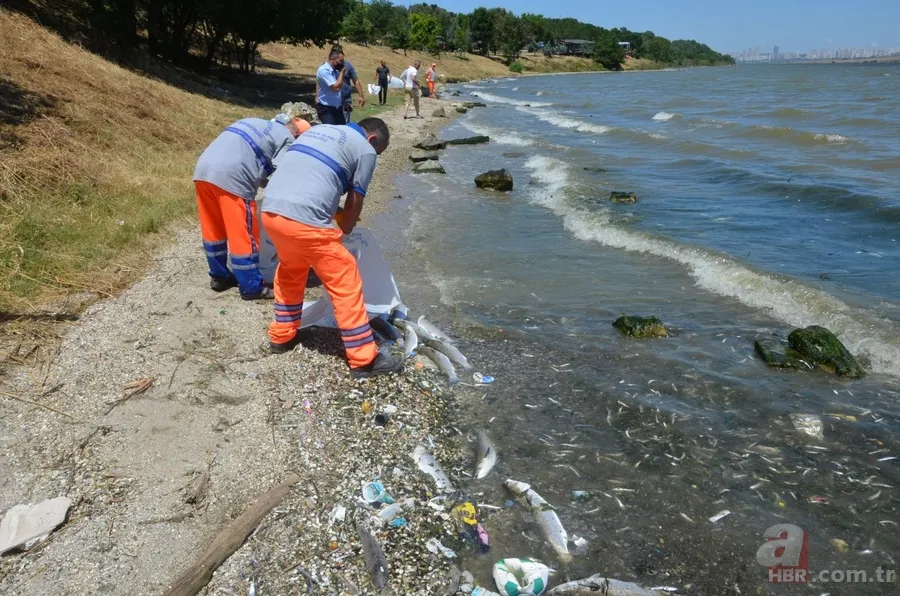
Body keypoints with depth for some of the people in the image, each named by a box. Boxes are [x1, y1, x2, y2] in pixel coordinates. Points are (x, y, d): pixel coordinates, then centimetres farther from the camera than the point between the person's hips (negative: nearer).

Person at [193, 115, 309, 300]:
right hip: (231, 176, -8)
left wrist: (260, 180, 29)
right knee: (243, 237, 3)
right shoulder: (286, 138, 7)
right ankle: (251, 288, 13)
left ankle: (219, 277, 34)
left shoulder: (255, 123, 31)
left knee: (213, 231, 21)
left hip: (203, 169, 9)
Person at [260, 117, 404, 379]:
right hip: (304, 219, -7)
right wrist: (343, 231, 26)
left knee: (290, 271, 31)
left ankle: (281, 336, 41)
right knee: (345, 283, 5)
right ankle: (363, 359, 11)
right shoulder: (365, 150, 8)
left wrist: (332, 223, 34)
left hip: (271, 211, 7)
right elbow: (355, 202, 8)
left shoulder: (318, 130, 28)